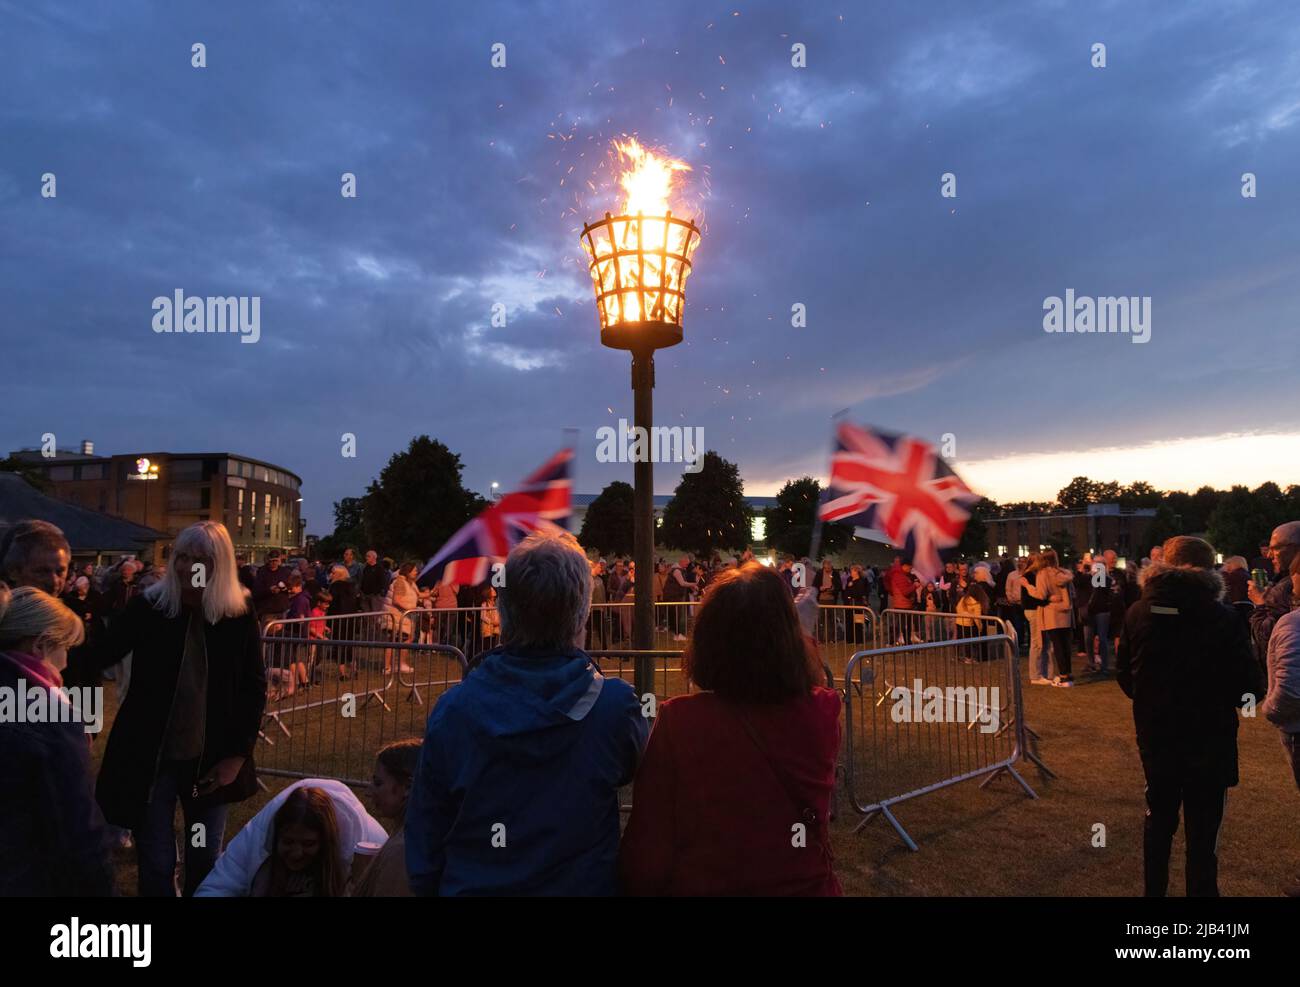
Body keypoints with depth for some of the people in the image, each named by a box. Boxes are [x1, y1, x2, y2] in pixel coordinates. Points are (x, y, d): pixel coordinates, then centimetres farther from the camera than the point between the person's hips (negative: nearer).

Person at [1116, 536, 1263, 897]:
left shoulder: (1138, 613, -7)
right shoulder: (1222, 617, -16)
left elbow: (1124, 674, 0)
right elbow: (1249, 684, -13)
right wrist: (1218, 701, 8)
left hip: (1155, 736, 3)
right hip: (1209, 740, -3)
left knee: (1158, 820, 20)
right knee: (1202, 831, 8)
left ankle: (1154, 890, 32)